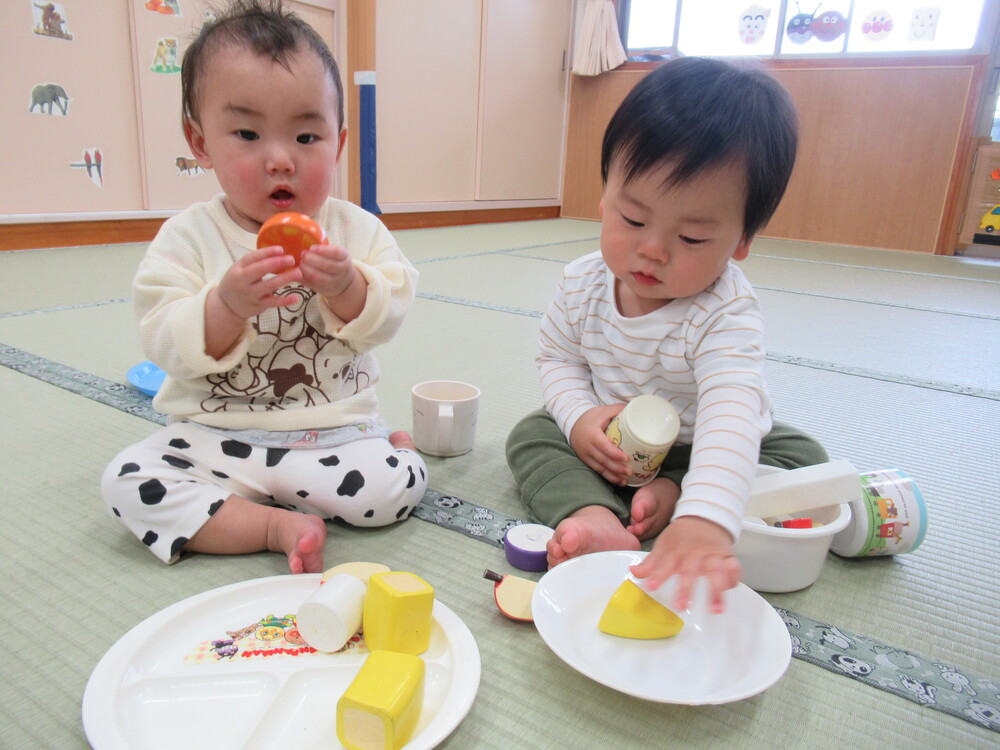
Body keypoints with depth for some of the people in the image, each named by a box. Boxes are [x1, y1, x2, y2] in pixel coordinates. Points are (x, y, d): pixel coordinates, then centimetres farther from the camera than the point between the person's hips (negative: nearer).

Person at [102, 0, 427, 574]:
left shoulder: (355, 229, 0)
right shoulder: (188, 237, -4)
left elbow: (389, 316, -6)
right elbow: (167, 346, -11)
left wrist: (347, 287, -27)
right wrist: (227, 304, -30)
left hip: (333, 431, 0)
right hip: (215, 435, 1)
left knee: (399, 485, -22)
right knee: (127, 481, -19)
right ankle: (279, 526, -15)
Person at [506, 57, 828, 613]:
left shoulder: (726, 314, -32)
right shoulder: (584, 283, -16)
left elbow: (732, 416, -48)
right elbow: (558, 357, 0)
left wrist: (703, 521, -65)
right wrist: (580, 416, -22)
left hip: (696, 448, -2)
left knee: (801, 456, -19)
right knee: (532, 434, -14)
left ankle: (670, 498, -30)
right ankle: (594, 517, -37)